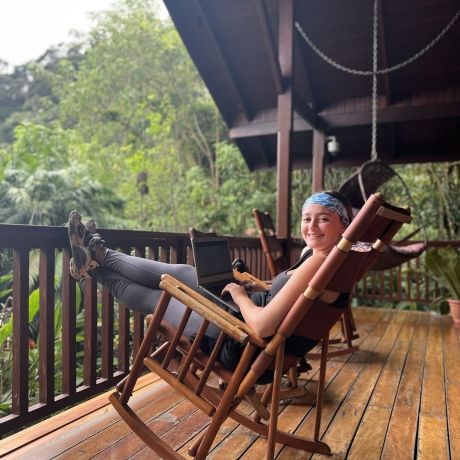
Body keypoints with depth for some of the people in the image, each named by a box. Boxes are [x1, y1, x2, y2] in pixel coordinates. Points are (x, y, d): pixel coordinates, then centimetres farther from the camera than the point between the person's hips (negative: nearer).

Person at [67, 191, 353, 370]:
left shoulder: (319, 263, -29)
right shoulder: (324, 258, 2)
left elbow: (263, 326, -34)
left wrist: (240, 295, -14)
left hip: (246, 347, -8)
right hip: (246, 328, 8)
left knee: (157, 298, 6)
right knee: (181, 273, 11)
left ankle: (96, 266, 29)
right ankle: (100, 256, 26)